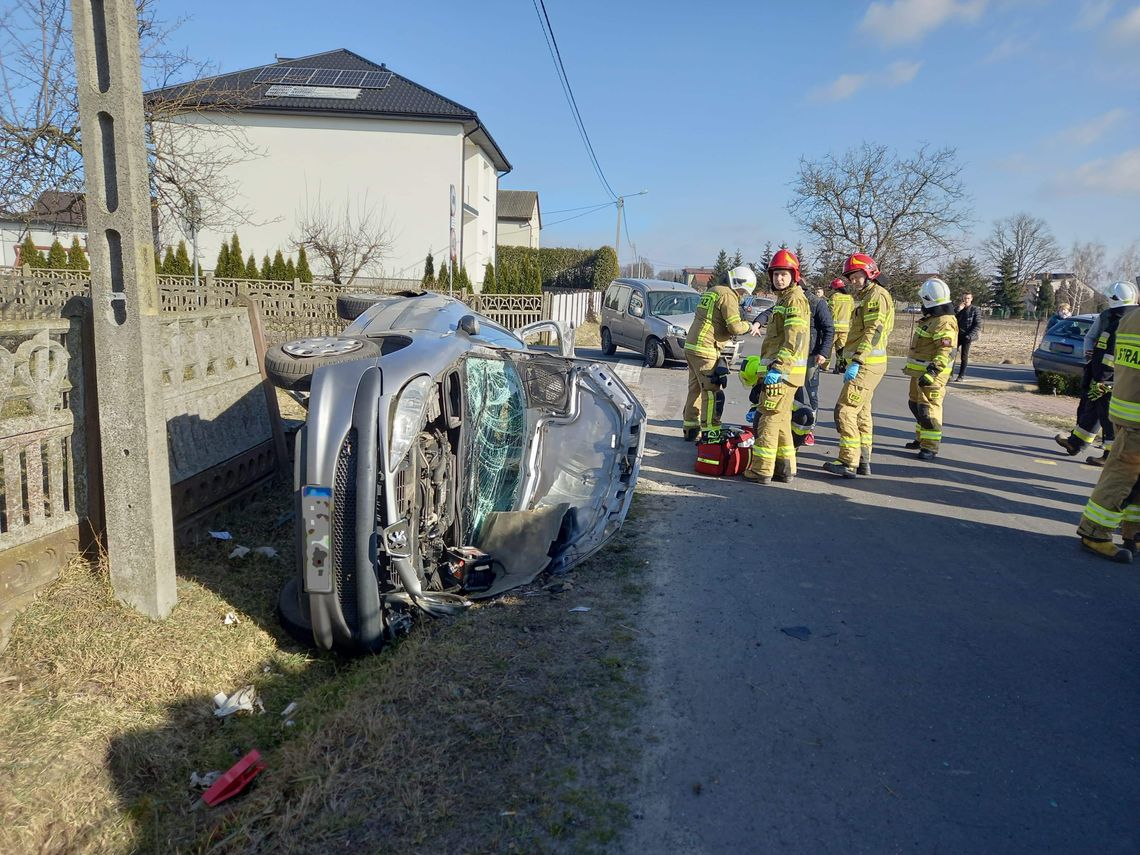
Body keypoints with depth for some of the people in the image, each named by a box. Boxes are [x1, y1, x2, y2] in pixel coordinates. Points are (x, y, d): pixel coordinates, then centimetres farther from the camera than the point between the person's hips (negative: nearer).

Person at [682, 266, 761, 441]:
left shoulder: (711, 291, 20)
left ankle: (690, 429, 22)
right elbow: (735, 327, -15)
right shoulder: (728, 295, -10)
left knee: (696, 388, 16)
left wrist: (745, 326, 14)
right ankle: (710, 432, -5)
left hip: (691, 345, 10)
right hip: (706, 349, -10)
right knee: (712, 391, -6)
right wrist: (750, 326, 3)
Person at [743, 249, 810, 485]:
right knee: (781, 420, 14)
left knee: (768, 418, -7)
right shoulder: (783, 299, 22)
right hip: (777, 369, 10)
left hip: (782, 370, -10)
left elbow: (795, 339, -21)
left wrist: (777, 367, -25)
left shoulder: (795, 299, -11)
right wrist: (770, 367, 28)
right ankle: (785, 468, 20)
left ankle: (761, 470, -4)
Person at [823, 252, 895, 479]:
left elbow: (874, 332, -21)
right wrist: (848, 360, 22)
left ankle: (849, 463, -11)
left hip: (866, 364, -11)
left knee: (845, 411, -12)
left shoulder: (876, 295, -11)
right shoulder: (865, 297, 20)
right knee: (861, 413, 14)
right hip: (865, 364, 11)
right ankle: (863, 461, 21)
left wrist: (856, 362, -28)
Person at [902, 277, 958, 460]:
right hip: (919, 372, 11)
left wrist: (932, 372, -35)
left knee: (928, 410, -9)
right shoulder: (931, 318, 14)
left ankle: (931, 447, -3)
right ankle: (921, 439, 33)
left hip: (931, 374, -11)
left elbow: (946, 352, -27)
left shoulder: (944, 323, -19)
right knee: (917, 406, 20)